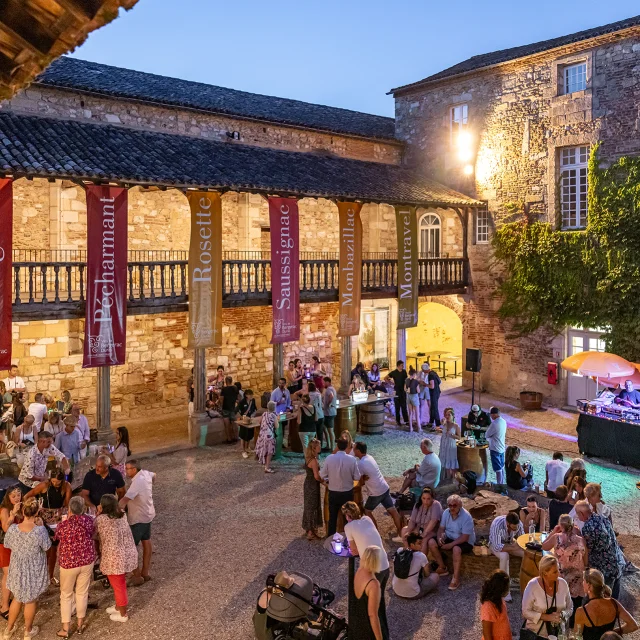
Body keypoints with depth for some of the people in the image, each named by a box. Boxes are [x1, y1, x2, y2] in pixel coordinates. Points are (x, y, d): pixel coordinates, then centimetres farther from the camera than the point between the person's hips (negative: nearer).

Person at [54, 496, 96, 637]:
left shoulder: (63, 525, -19)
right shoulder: (89, 520, -11)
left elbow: (56, 539, 1)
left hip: (69, 564, -3)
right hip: (87, 561, 3)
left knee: (66, 595, 15)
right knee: (82, 593, 17)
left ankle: (66, 628, 20)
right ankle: (80, 625, 28)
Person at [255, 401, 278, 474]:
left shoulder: (264, 414, 4)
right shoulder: (274, 415, -12)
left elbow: (260, 422, 18)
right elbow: (276, 427, -7)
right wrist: (277, 420, 7)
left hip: (262, 434, 6)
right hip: (269, 435, -6)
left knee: (265, 450, 18)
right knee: (269, 451, 1)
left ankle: (266, 465, 31)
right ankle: (267, 468, 1)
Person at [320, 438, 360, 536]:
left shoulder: (329, 458, -14)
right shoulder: (352, 459, -15)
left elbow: (322, 475, -7)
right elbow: (357, 477, -10)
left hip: (333, 493, 1)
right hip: (348, 493, -1)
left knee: (332, 517, 16)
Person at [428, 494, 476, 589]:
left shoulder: (466, 517, -23)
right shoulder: (446, 512, -4)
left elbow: (464, 537, -24)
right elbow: (441, 528, 4)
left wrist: (451, 545, -28)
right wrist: (439, 537, -18)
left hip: (465, 542, -6)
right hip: (449, 538, 6)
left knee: (456, 549, -38)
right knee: (432, 542, -14)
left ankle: (456, 578, -24)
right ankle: (442, 568, 2)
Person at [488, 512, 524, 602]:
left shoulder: (518, 524, -21)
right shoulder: (497, 524, -36)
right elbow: (497, 546, -36)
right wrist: (513, 547, -41)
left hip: (510, 543, 5)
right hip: (496, 545, -5)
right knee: (504, 556, -36)